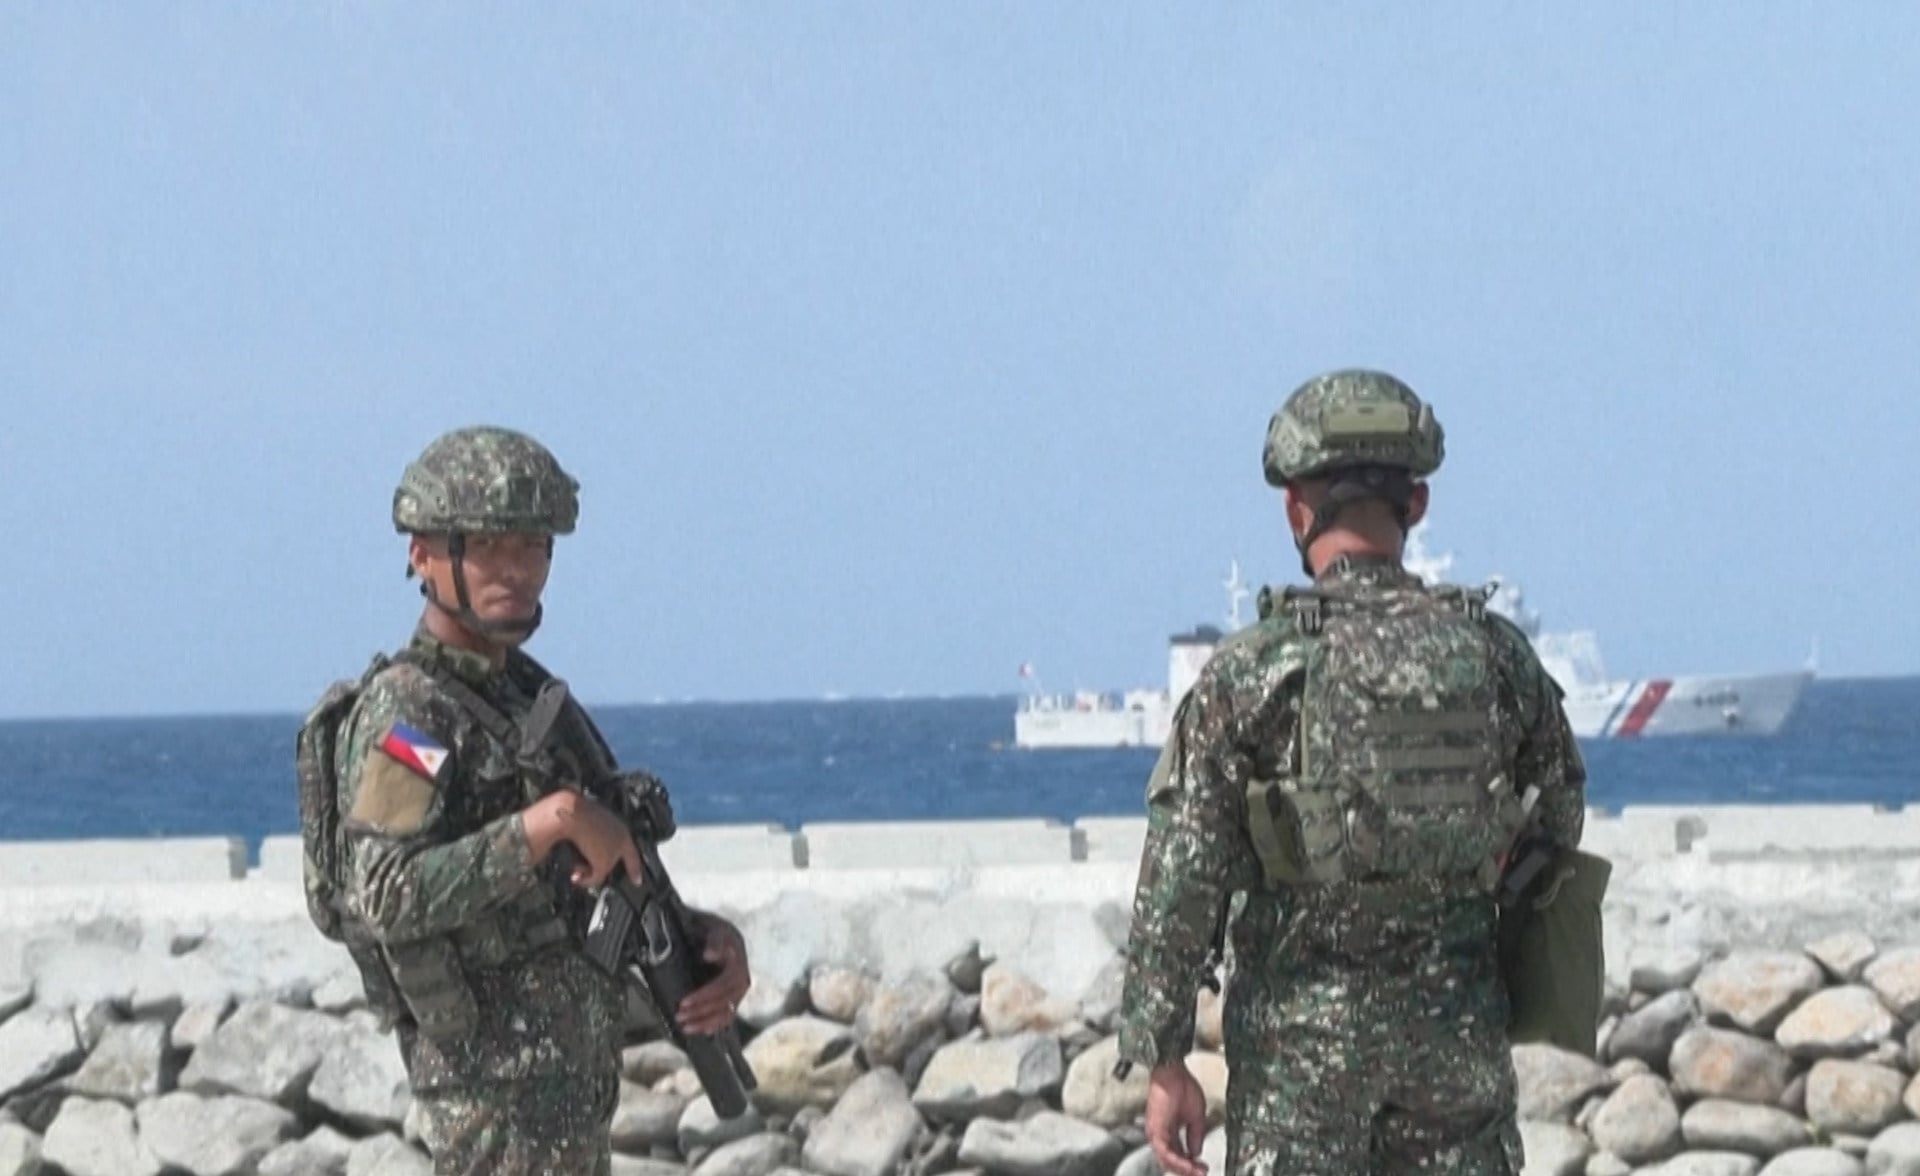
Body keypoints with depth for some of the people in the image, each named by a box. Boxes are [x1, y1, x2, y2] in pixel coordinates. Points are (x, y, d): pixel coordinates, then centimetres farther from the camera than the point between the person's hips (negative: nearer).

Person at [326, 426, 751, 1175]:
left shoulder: (528, 694, 14)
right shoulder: (407, 712, -14)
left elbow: (611, 887, 19)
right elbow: (388, 896, -28)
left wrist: (708, 937, 0)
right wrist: (550, 821, -32)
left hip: (573, 1075, 10)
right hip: (499, 1077, -10)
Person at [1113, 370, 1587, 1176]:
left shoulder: (1250, 669, -10)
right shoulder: (1492, 651, 0)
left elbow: (1179, 878, -10)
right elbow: (1558, 816, 14)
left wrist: (1163, 1061, -5)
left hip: (1302, 1028, -3)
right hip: (1458, 1026, 3)